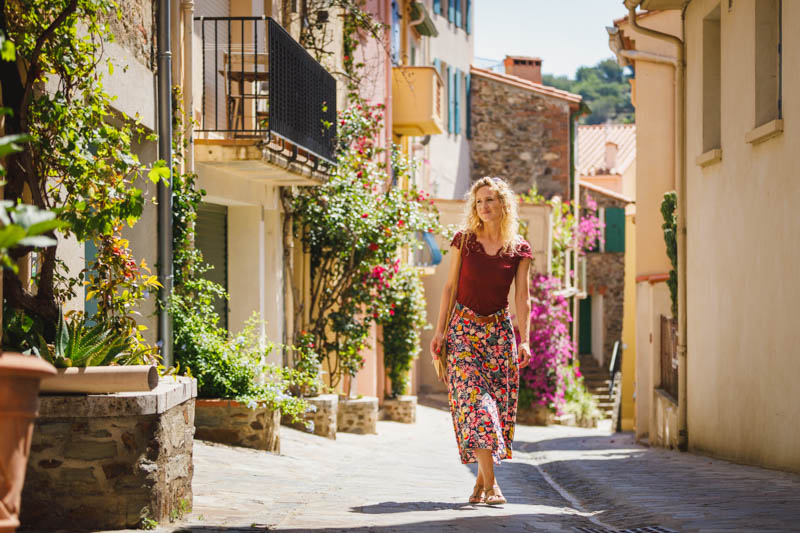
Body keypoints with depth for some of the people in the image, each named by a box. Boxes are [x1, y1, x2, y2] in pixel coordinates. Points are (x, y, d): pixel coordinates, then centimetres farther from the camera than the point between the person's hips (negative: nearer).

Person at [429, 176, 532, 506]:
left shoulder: (519, 250, 3)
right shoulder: (464, 240, 1)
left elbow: (522, 299, 2)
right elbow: (450, 287, 4)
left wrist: (524, 340, -6)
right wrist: (440, 330, -1)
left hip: (498, 330, 2)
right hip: (463, 327, -2)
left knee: (497, 401, 0)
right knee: (473, 399, -14)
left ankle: (481, 482, 11)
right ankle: (490, 484, -18)